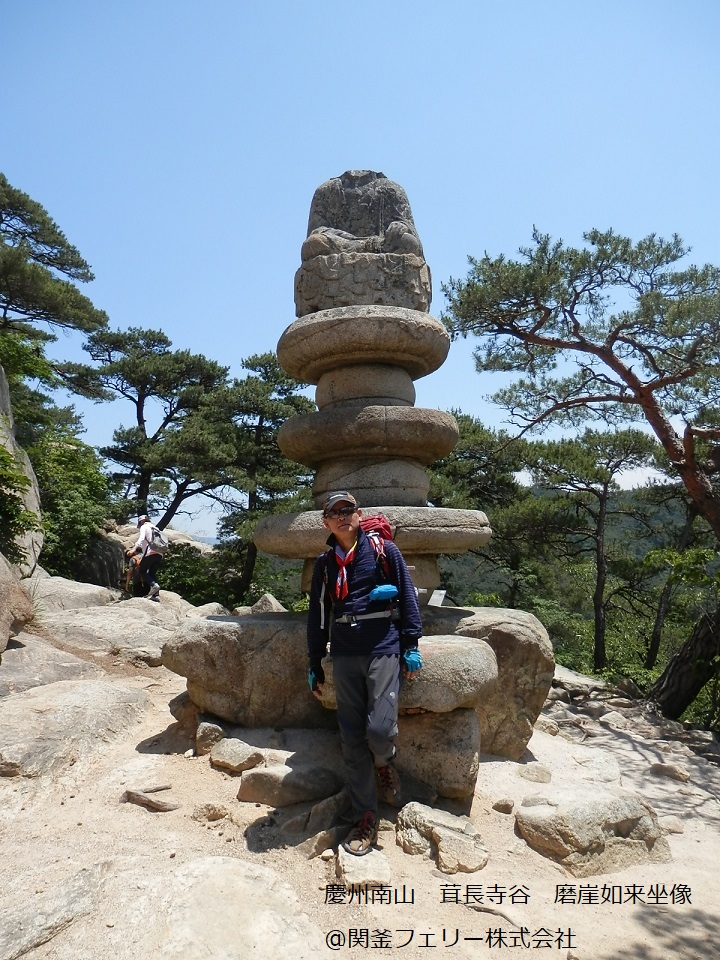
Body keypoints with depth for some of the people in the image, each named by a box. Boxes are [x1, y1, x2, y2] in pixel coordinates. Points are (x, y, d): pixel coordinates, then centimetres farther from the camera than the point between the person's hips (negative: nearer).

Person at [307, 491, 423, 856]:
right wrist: (315, 664, 15)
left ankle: (385, 764, 24)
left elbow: (407, 596, 2)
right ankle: (365, 819, 19)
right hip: (344, 655, 4)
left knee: (380, 730, -13)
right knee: (352, 740, 5)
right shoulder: (324, 563, 12)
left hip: (383, 648, -3)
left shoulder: (384, 551, 2)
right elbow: (317, 615, 15)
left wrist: (411, 645, -3)